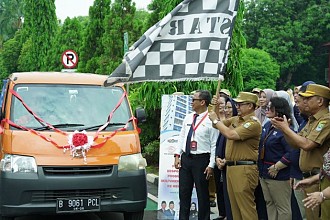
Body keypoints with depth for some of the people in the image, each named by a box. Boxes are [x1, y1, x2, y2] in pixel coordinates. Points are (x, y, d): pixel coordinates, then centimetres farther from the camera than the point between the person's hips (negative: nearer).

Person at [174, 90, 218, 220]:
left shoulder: (211, 120, -10)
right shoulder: (188, 118, 9)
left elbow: (215, 144, -11)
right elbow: (182, 137, 13)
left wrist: (211, 165, -13)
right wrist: (177, 155, 5)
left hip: (201, 160, -6)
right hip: (185, 158, 6)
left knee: (202, 194, 6)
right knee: (184, 193, 12)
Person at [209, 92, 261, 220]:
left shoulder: (253, 123, -14)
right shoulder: (235, 119, 14)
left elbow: (230, 134, -23)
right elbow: (218, 125, 21)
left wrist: (216, 120, -10)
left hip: (244, 169, -9)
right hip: (231, 166, 9)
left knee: (246, 207, -5)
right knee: (235, 207, 15)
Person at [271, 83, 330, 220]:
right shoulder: (312, 120, 16)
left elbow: (307, 144, -24)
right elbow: (296, 144, 17)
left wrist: (286, 129, -12)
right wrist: (283, 128, 1)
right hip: (308, 177, 9)